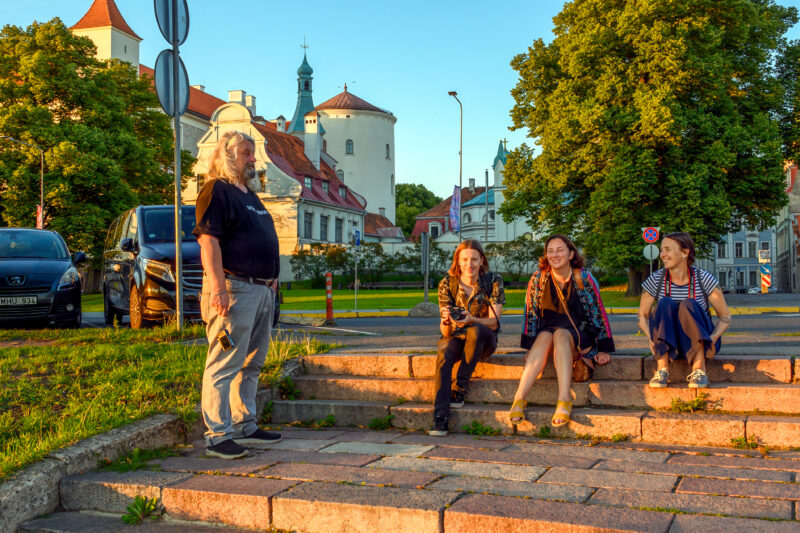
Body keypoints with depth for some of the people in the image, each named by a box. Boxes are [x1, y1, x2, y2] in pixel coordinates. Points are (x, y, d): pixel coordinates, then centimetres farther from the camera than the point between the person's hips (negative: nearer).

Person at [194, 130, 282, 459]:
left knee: (251, 365, 13)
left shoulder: (250, 195, 23)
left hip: (262, 290, 10)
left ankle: (245, 426, 23)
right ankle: (218, 436, -4)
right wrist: (218, 287, -23)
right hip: (234, 289, -9)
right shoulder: (217, 191, -6)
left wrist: (272, 278, 22)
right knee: (224, 365, -7)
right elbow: (208, 240, -16)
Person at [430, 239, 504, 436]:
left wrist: (471, 319, -36)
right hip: (455, 337, 1)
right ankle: (440, 417, -39)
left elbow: (494, 323, -15)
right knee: (444, 356, -33)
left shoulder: (493, 282, -9)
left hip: (484, 339, -1)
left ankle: (459, 388, -23)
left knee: (475, 331, -36)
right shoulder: (447, 284, -7)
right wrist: (446, 321, -33)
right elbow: (445, 332, -8)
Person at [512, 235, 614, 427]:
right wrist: (529, 347, -1)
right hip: (547, 332, 2)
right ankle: (519, 398, -45)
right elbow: (531, 314, 5)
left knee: (560, 334, -34)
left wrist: (604, 349, -1)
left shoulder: (584, 278, -5)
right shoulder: (538, 279, 1)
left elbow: (599, 313, -1)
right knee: (544, 337, -33)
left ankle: (564, 400, -47)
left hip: (580, 336, -2)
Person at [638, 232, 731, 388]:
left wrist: (713, 337, -23)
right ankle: (662, 368, -29)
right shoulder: (656, 280, -5)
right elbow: (642, 316, 4)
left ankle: (699, 368, -30)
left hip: (700, 344, -1)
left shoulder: (704, 279, -9)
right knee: (665, 304, -25)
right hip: (666, 344, 1)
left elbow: (725, 317, -4)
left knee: (688, 306, -28)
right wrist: (651, 338, -16)